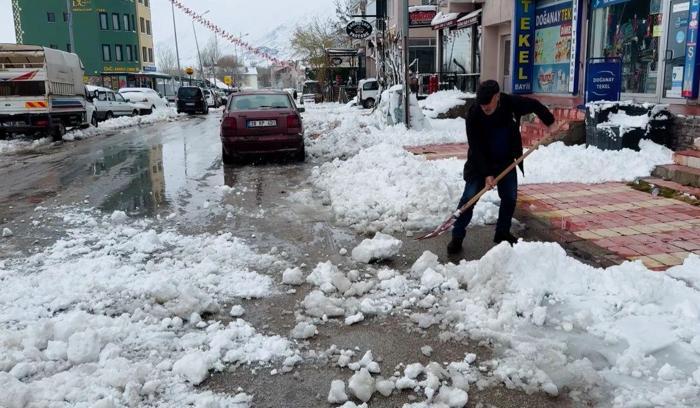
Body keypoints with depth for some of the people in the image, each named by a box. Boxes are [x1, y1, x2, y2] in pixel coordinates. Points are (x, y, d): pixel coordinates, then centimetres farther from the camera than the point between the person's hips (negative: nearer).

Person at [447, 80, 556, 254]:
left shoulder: (511, 103, -18)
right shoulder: (473, 115, -25)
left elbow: (535, 105, 3)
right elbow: (476, 148, -23)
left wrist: (549, 122, 6)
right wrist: (486, 173, -26)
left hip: (506, 161, 3)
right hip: (481, 163, -3)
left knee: (510, 198, 4)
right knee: (469, 197, -11)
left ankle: (502, 233, 23)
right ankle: (457, 237, -2)